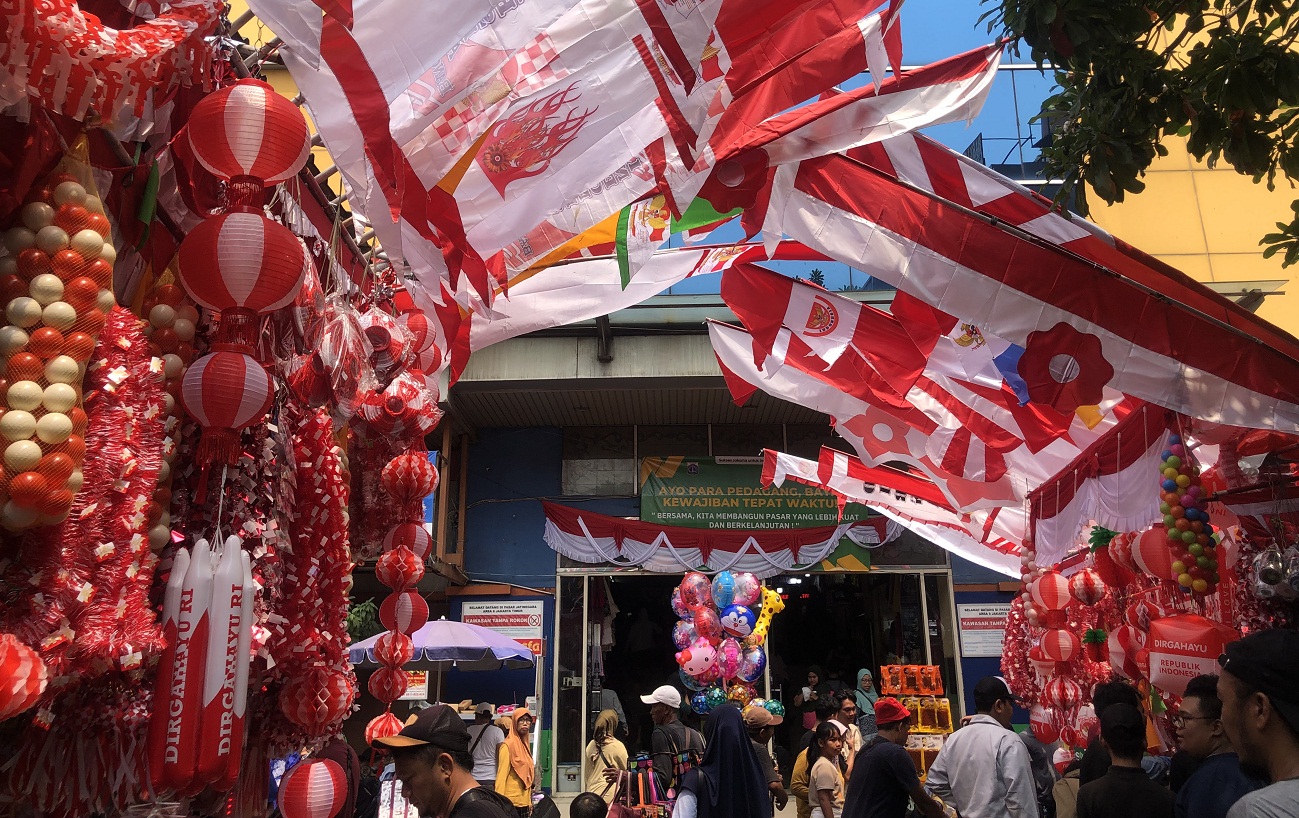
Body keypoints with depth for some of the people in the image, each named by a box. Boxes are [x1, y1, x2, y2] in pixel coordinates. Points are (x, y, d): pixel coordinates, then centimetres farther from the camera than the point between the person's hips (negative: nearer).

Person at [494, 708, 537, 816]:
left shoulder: (525, 745, 12)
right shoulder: (508, 746, -11)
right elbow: (501, 776, -14)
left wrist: (529, 802, 14)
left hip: (524, 803, 7)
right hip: (512, 803, -7)